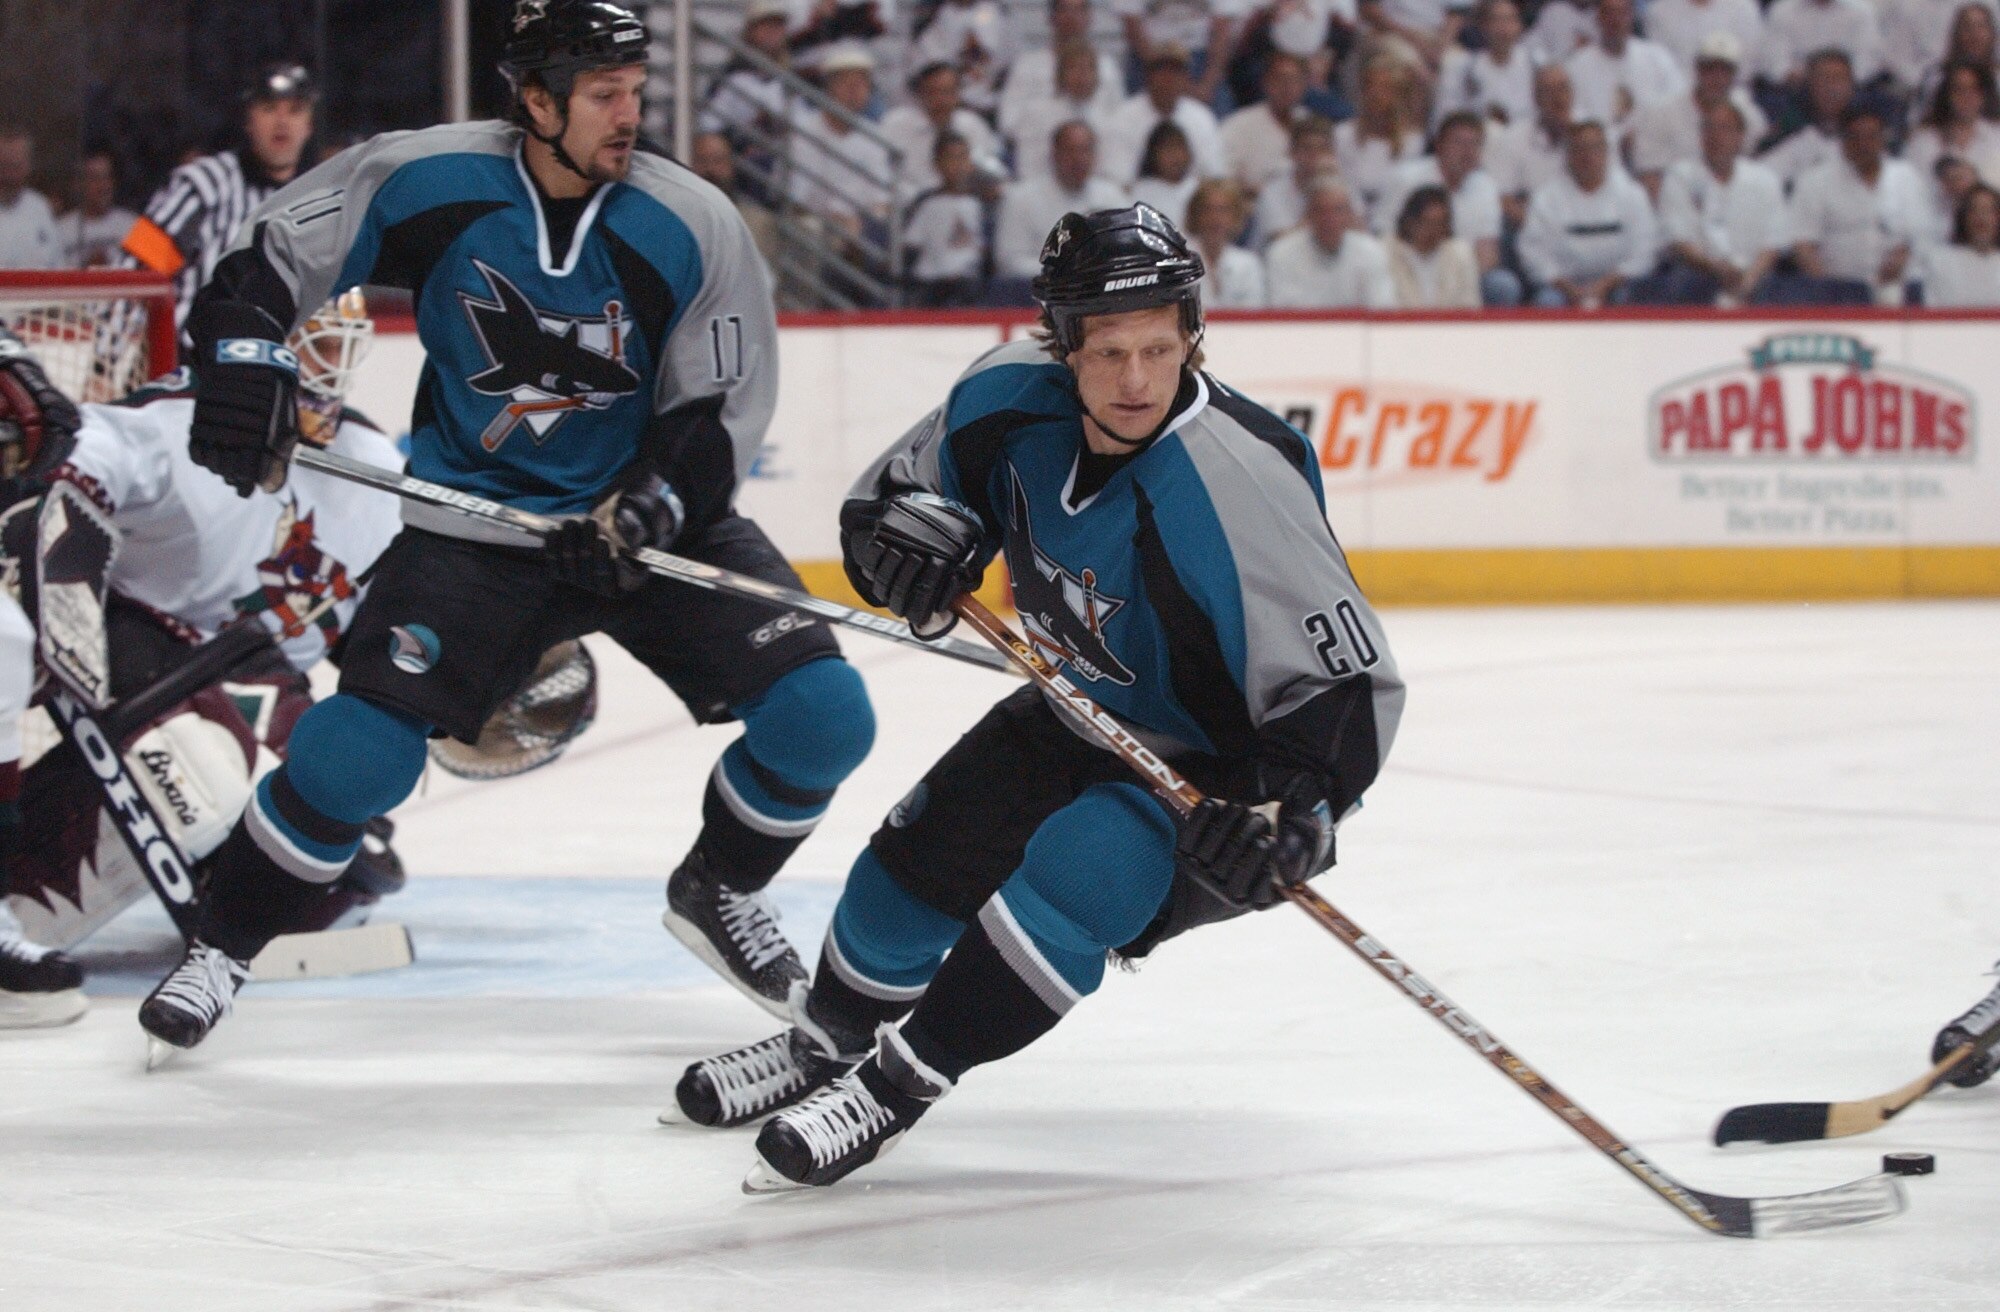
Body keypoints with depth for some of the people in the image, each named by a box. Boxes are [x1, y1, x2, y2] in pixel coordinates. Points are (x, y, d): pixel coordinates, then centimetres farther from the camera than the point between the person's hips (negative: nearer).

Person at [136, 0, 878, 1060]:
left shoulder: (691, 228, -13)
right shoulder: (425, 182, -13)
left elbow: (719, 414, -8)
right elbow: (266, 257, -1)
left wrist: (641, 518, -23)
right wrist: (241, 368, -16)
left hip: (656, 519, 2)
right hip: (478, 524, -1)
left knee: (822, 715, -12)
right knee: (357, 751, -17)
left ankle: (715, 891, 17)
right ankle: (220, 946, 5)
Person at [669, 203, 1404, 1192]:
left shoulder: (1235, 486, -36)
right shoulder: (1012, 399, -17)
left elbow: (1348, 682, -33)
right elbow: (901, 487, 3)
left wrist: (1287, 811, -47)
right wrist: (911, 532, -21)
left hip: (1225, 760, -7)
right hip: (1091, 713, 7)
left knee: (1074, 874, -27)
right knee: (930, 844, 4)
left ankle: (895, 1084, -10)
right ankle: (827, 1042, 33)